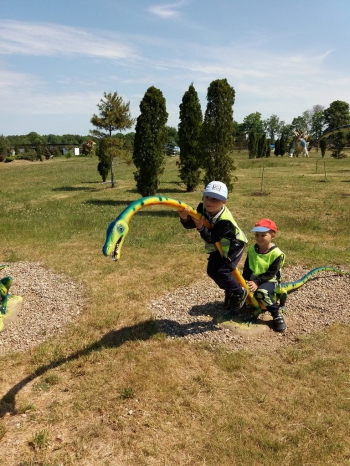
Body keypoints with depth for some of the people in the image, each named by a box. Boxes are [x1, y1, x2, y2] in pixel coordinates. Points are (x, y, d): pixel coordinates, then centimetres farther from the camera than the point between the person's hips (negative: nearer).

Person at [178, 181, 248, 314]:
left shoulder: (225, 220, -38)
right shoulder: (202, 208, -20)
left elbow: (212, 238, -34)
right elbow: (189, 225, -21)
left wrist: (201, 228, -45)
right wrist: (185, 218, -42)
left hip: (234, 245, -7)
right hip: (218, 246, 7)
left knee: (222, 273, -15)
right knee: (212, 271, 3)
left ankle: (240, 293, 13)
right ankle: (229, 292, 29)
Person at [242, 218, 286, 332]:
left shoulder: (276, 253, -16)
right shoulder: (251, 249, 0)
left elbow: (271, 273, -20)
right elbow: (247, 268, 3)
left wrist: (256, 282, -30)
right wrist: (246, 281, -14)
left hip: (270, 280, -5)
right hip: (253, 280, 5)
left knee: (262, 292, -35)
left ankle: (277, 316, -16)